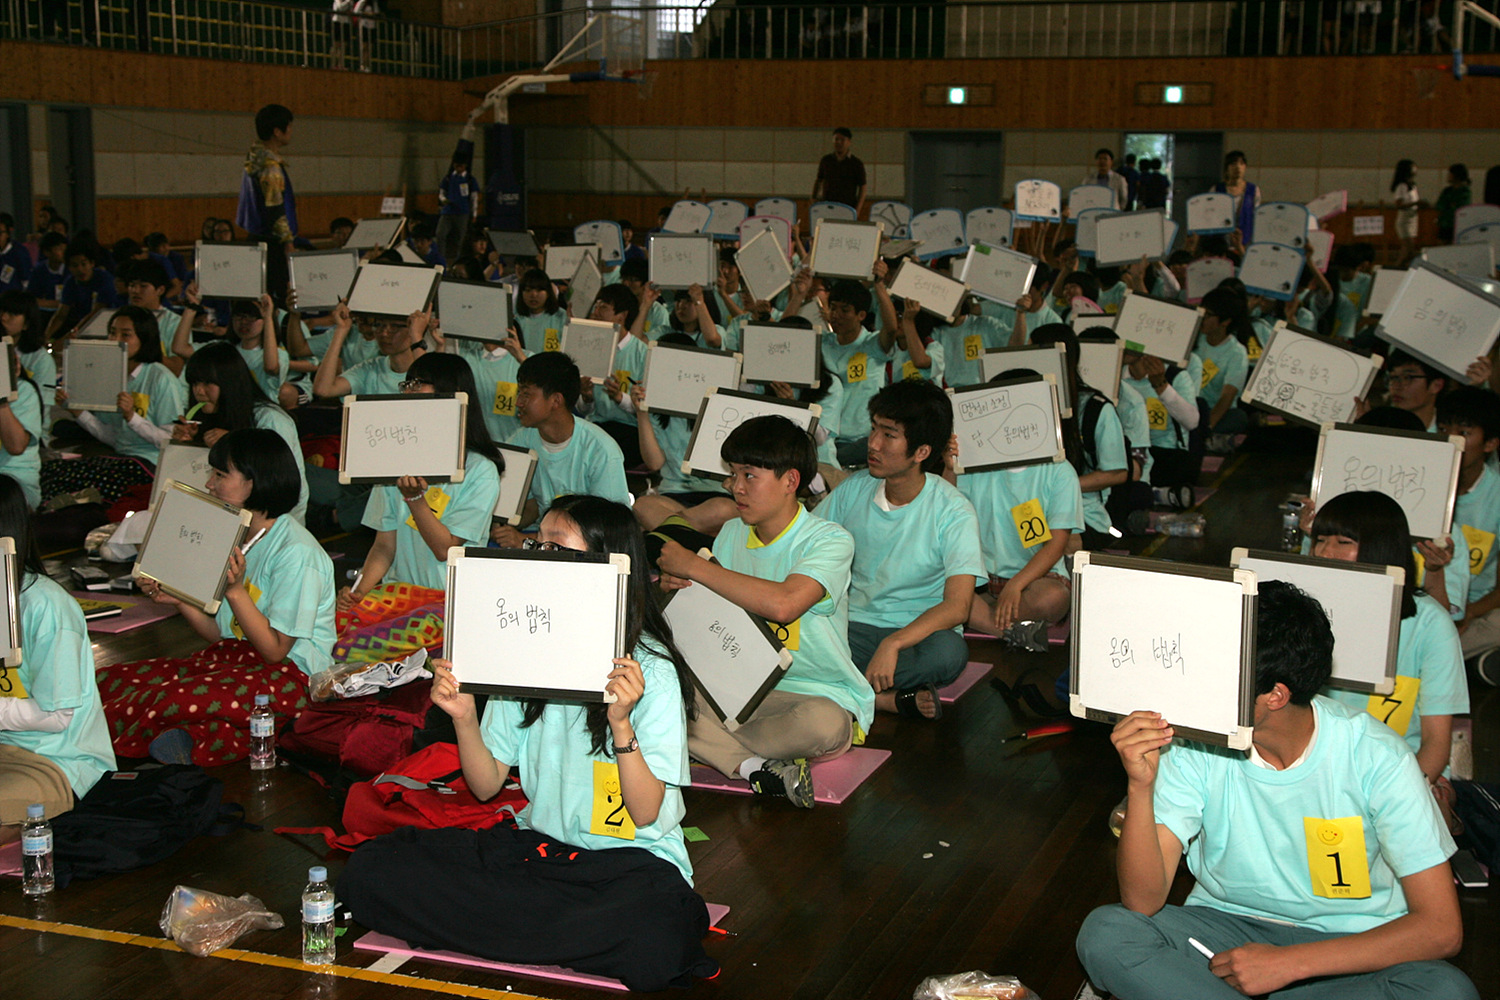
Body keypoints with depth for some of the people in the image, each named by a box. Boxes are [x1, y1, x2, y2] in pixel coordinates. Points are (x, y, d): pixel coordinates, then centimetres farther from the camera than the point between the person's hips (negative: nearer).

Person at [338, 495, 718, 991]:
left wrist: (622, 723, -27)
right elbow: (487, 784, 8)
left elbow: (646, 811, -13)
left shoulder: (651, 670, -10)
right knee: (370, 871, -13)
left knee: (652, 949, -40)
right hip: (538, 843, 5)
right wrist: (464, 717, -10)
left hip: (630, 856, -5)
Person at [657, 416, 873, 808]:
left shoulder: (831, 541, -13)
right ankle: (752, 767, -28)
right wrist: (677, 585, -7)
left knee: (820, 724, -40)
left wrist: (693, 566, -24)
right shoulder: (732, 534, 8)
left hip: (820, 695, -5)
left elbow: (782, 603, -32)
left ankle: (714, 746, -16)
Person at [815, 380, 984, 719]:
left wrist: (892, 643, -35)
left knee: (948, 652, -39)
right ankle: (886, 699, -24)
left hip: (920, 630, -3)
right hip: (856, 624, 3)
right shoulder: (854, 489, 2)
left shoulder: (953, 511, -11)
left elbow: (957, 605, -21)